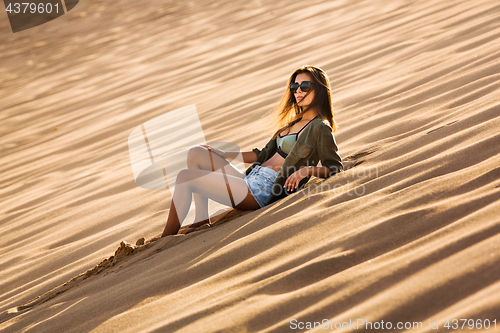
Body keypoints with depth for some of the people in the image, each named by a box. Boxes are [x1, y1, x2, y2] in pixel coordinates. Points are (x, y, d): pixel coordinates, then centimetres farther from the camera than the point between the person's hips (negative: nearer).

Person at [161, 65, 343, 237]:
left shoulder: (320, 128, -5)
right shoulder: (294, 123, 22)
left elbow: (335, 168, -10)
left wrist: (307, 169, -28)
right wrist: (223, 154, 22)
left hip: (263, 191, -10)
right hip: (250, 180, 10)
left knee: (185, 177, -12)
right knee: (196, 153, 3)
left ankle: (166, 240, -4)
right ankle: (201, 223, -4)